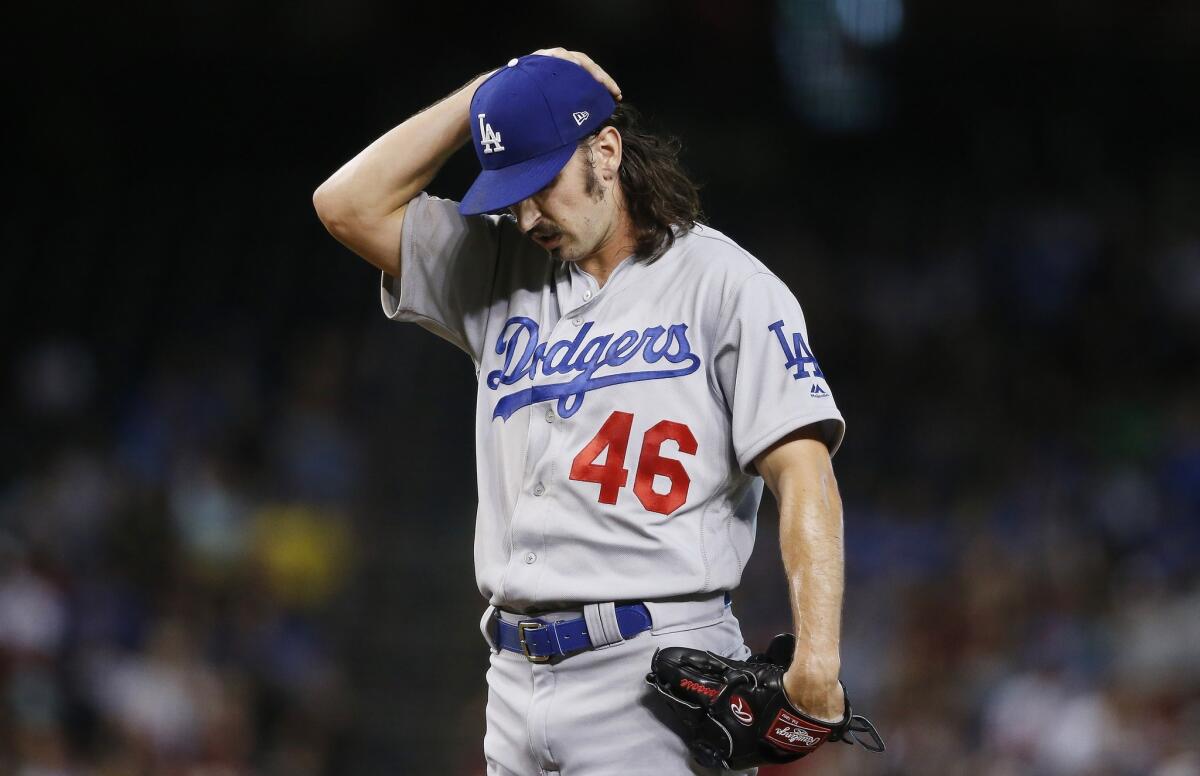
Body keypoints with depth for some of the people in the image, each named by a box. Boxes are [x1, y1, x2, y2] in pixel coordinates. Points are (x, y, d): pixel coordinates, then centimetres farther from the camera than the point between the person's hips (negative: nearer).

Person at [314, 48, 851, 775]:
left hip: (656, 679, -6)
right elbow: (350, 204, 10)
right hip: (517, 680, 6)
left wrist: (817, 660, -21)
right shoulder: (501, 272, 17)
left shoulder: (723, 283, -2)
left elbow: (804, 473, -9)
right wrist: (487, 94, 7)